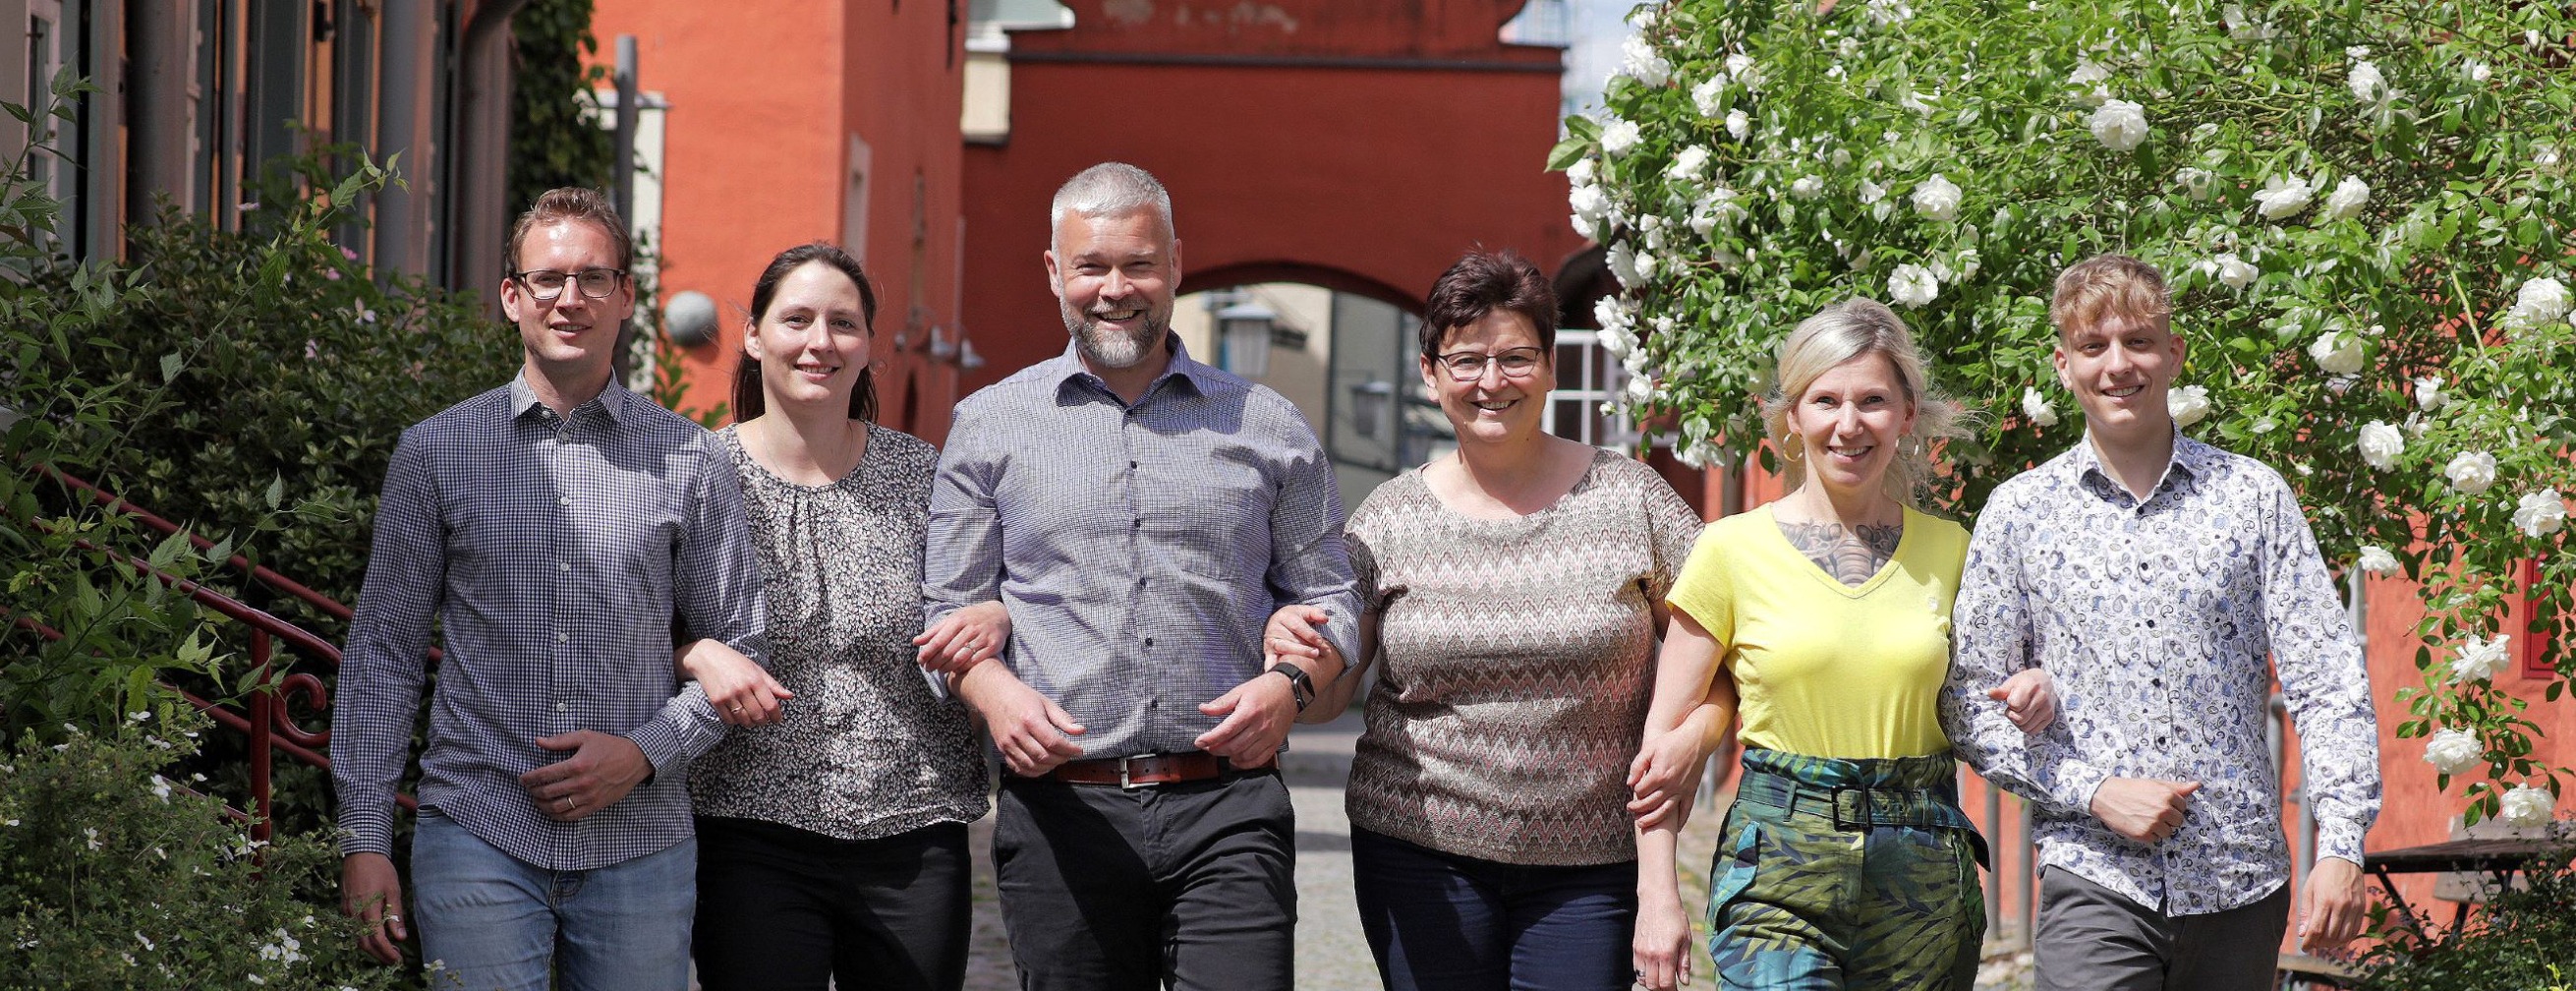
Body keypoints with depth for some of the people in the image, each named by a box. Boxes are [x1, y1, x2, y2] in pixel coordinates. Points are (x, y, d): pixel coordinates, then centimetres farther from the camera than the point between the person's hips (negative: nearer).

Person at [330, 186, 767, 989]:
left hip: (639, 845, 1)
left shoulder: (686, 461, 5)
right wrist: (364, 838, 1)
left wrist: (646, 751, -7)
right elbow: (382, 651, 7)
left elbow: (740, 651, 9)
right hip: (477, 837, -1)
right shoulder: (434, 453, 6)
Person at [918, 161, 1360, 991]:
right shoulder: (990, 425, 11)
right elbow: (948, 609, 10)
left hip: (1227, 807, 0)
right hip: (1061, 811, 1)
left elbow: (1328, 598, 14)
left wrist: (1289, 683, -6)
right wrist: (991, 690, -10)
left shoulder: (1267, 427, 11)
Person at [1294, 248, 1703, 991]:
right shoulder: (1392, 517, 4)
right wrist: (1292, 653, -18)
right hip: (1421, 855, 1)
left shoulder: (1628, 498, 2)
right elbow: (1325, 695, 4)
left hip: (1589, 866, -1)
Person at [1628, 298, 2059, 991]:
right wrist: (1657, 898, -5)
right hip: (1777, 869, -3)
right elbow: (1666, 734, 1)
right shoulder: (1735, 549, -1)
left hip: (1925, 877, 3)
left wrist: (2029, 699, -3)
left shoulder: (1949, 550, 7)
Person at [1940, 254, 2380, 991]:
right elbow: (1971, 702, 3)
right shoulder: (2019, 513, 3)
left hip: (2242, 879, 1)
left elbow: (2327, 681, 2)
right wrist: (2095, 792, -9)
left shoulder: (2254, 497, 5)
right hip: (2094, 879, -1)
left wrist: (2342, 846, -7)